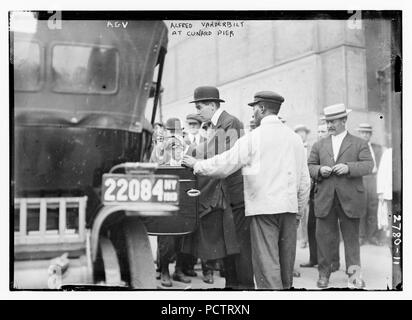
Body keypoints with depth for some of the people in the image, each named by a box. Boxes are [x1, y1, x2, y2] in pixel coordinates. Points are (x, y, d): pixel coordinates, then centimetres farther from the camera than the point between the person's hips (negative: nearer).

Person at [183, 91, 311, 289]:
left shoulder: (253, 138, -6)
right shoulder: (294, 138, 9)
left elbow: (224, 165, -4)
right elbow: (304, 180, 12)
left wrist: (196, 165, 11)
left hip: (263, 207, -5)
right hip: (289, 206, 6)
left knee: (266, 262, -3)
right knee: (286, 262, 14)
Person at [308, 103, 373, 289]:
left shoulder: (359, 144, 9)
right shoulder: (319, 145, 16)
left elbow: (368, 166, -2)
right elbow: (310, 167, 12)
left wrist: (348, 168, -17)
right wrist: (319, 170, -9)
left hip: (350, 199, -2)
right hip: (324, 200, 2)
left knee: (351, 237, 4)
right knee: (324, 237, 4)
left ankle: (354, 275, 14)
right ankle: (324, 273, 15)